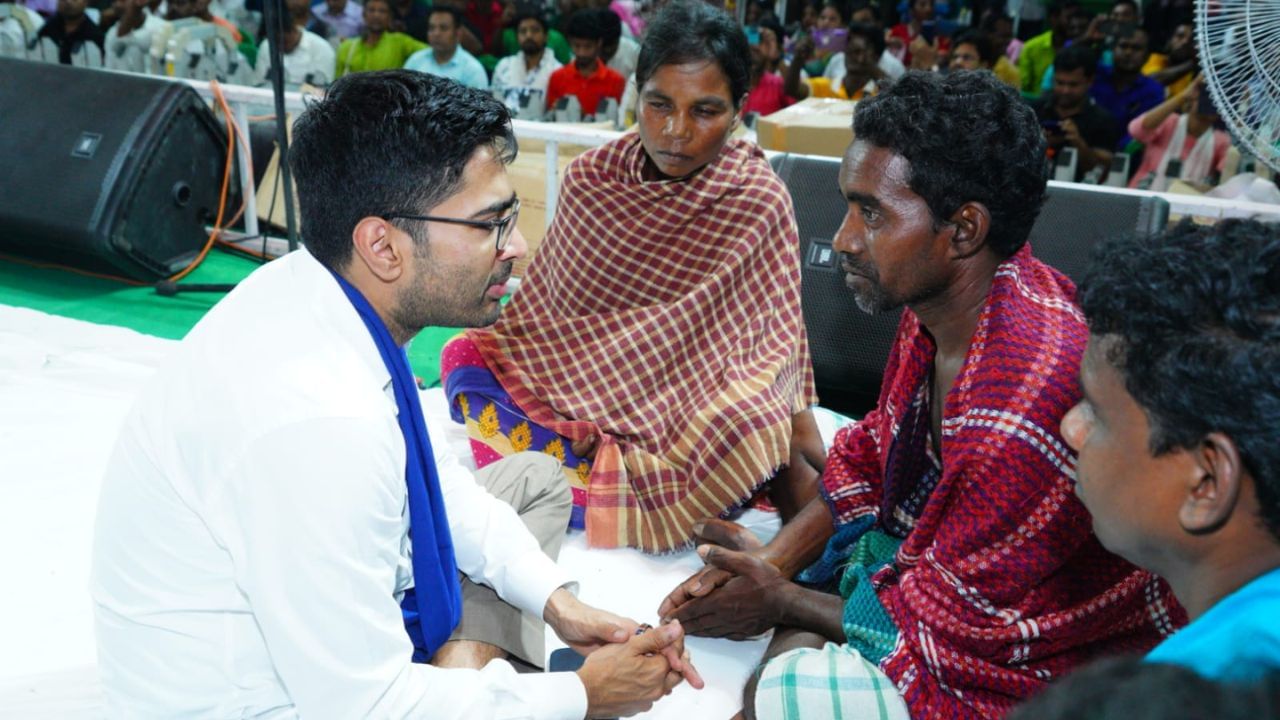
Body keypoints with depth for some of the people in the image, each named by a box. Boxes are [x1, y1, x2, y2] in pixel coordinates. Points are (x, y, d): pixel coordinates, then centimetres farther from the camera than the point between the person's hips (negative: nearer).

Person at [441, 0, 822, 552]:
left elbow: (774, 345, -5)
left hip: (693, 411, -3)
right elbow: (540, 312, 8)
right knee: (465, 356, -21)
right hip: (575, 387, 4)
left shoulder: (758, 202, -6)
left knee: (747, 419, -36)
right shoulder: (590, 179, 1)